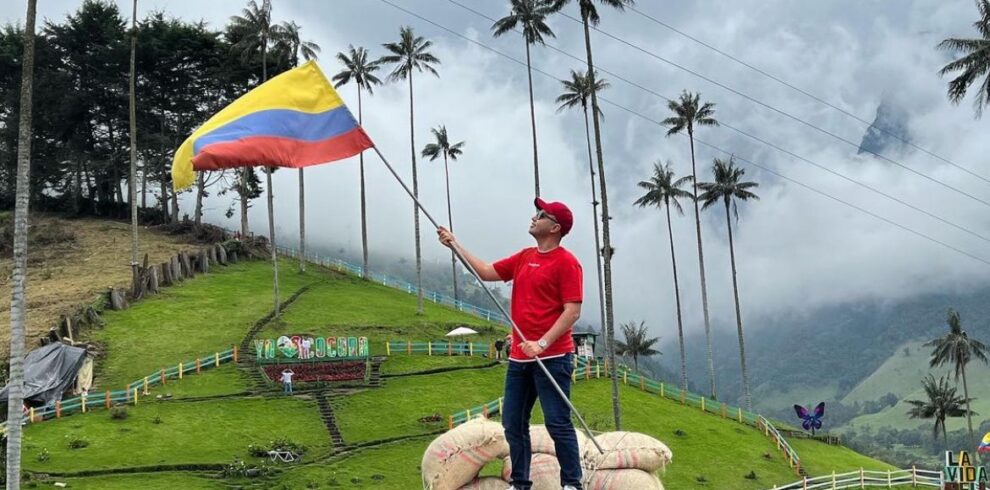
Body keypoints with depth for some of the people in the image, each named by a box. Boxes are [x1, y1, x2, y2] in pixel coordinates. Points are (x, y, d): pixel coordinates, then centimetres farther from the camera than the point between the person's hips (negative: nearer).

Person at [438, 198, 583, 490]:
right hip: (519, 357, 8)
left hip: (552, 357, -8)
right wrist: (455, 245, 19)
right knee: (512, 423, 9)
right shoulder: (524, 258, 15)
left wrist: (543, 343, -22)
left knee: (557, 422, -8)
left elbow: (573, 311, -15)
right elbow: (486, 272, 22)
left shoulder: (566, 262, -8)